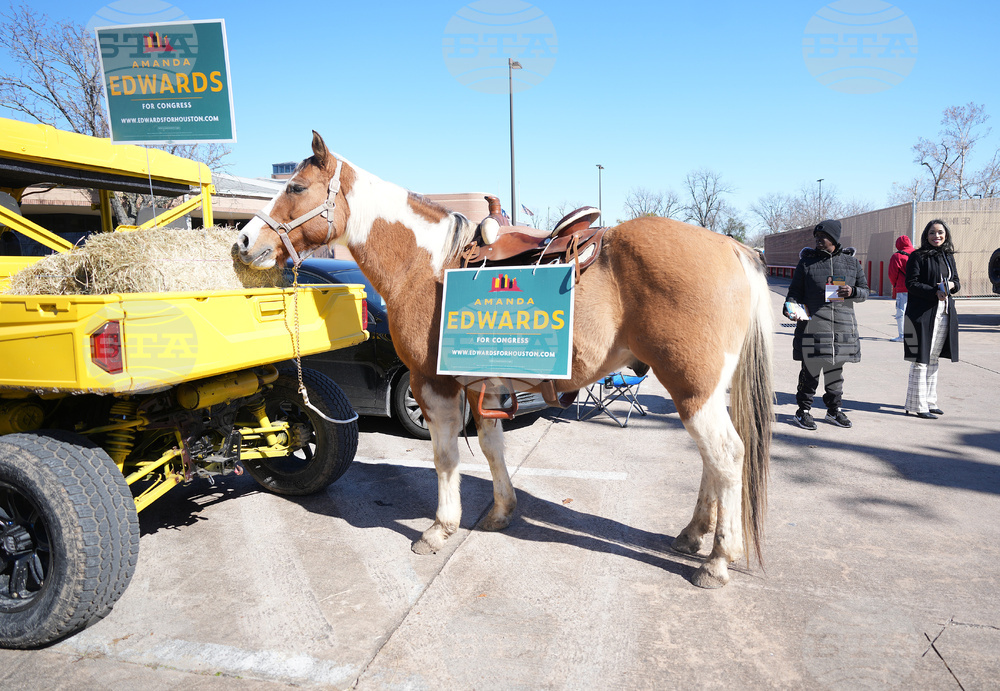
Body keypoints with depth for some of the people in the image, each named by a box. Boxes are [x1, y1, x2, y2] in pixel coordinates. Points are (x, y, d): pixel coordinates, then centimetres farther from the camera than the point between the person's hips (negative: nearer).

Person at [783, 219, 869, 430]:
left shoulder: (851, 262, 11)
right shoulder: (807, 261, 5)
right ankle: (803, 410, 10)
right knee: (810, 369, -3)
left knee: (835, 369, 10)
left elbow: (865, 291, 15)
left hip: (842, 324, 3)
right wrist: (791, 308, -13)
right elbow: (795, 291, 7)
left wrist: (852, 292, -7)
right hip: (812, 323, -2)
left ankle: (833, 410, 25)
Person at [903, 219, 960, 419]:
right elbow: (911, 283, -11)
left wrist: (952, 285, -3)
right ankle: (917, 405, 1)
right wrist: (935, 292, -21)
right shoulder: (918, 256, -5)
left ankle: (929, 401, 21)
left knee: (933, 359, 12)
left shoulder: (948, 256, 14)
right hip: (922, 313, -7)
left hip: (944, 313, 7)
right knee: (920, 361, -5)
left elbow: (957, 281, 19)